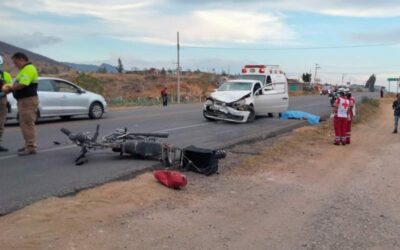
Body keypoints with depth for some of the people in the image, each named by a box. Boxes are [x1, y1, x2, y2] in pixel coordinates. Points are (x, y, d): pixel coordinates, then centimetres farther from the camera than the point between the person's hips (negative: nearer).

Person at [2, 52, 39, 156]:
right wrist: (10, 87, 7)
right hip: (23, 100, 11)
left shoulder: (29, 69, -15)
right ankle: (28, 145, 21)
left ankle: (31, 147, -7)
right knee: (25, 124, 14)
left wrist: (9, 88, -9)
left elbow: (22, 85, -24)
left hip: (28, 100, -11)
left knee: (28, 124, -9)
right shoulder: (25, 69, 20)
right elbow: (19, 84, 24)